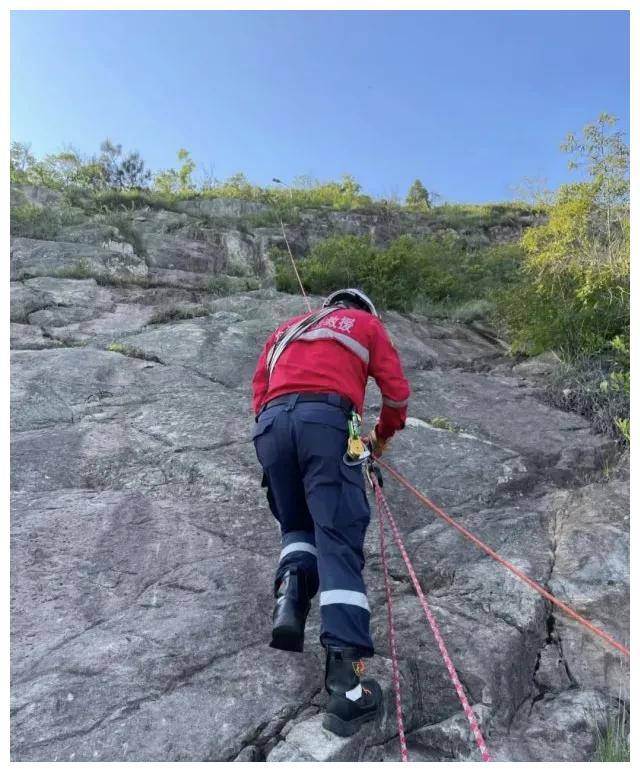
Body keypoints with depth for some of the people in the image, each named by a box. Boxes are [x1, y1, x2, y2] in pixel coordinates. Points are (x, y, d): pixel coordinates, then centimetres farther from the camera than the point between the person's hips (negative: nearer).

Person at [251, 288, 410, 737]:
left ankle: (290, 597, -10)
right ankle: (346, 681, -21)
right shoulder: (367, 324, 27)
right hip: (327, 420, -3)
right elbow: (397, 392, 19)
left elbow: (259, 393, 27)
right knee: (339, 542, -9)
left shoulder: (288, 328, 37)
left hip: (271, 423, 4)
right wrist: (383, 435, 35)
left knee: (297, 526, 20)